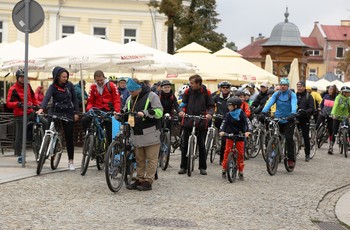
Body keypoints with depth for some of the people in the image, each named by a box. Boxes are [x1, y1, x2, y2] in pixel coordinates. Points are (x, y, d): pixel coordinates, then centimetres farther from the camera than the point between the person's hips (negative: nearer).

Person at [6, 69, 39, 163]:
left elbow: (33, 97, 23)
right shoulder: (13, 89, -9)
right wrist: (18, 104, -31)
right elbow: (8, 103, -15)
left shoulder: (28, 86, 9)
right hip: (20, 115, -5)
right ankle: (19, 155, 8)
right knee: (20, 135, -1)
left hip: (30, 112, 5)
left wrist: (37, 104, 8)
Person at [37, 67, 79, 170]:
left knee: (69, 137, 3)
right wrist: (41, 108, -41)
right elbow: (47, 97, -24)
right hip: (55, 112, -2)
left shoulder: (69, 85, 2)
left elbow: (75, 98, 8)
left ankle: (71, 161, 9)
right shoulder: (53, 87, -7)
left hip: (68, 113, 2)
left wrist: (76, 113, 3)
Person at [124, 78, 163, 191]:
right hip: (137, 134, 7)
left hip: (150, 134, -7)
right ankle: (139, 180, 19)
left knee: (151, 159, -3)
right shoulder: (130, 99, 13)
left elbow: (159, 112, -16)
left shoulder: (151, 96, -8)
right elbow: (125, 112, 23)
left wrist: (144, 113, -27)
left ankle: (148, 181, 0)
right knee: (139, 159, 12)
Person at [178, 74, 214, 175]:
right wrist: (182, 111, -14)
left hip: (201, 122, -1)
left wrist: (209, 113, -17)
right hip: (188, 121, 1)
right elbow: (183, 103, 8)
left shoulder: (206, 92, -1)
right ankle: (183, 166, 12)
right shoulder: (188, 91, 3)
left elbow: (211, 106, 3)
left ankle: (202, 167, 15)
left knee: (201, 145, 6)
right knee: (185, 145, 3)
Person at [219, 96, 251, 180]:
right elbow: (224, 123, -9)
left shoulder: (241, 114, -6)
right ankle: (224, 169, 5)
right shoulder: (228, 115, 0)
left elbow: (247, 122, -15)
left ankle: (241, 172, 10)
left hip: (240, 136, -1)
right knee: (227, 151, -4)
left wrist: (248, 131, -32)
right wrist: (221, 131, -28)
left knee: (240, 153, 1)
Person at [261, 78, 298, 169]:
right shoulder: (276, 94, 4)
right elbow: (269, 103, -11)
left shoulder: (292, 95, -4)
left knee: (288, 138, -15)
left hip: (289, 120, -3)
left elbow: (294, 105, -22)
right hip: (278, 120, 3)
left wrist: (293, 114, -42)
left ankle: (291, 159, -6)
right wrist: (263, 113, -28)